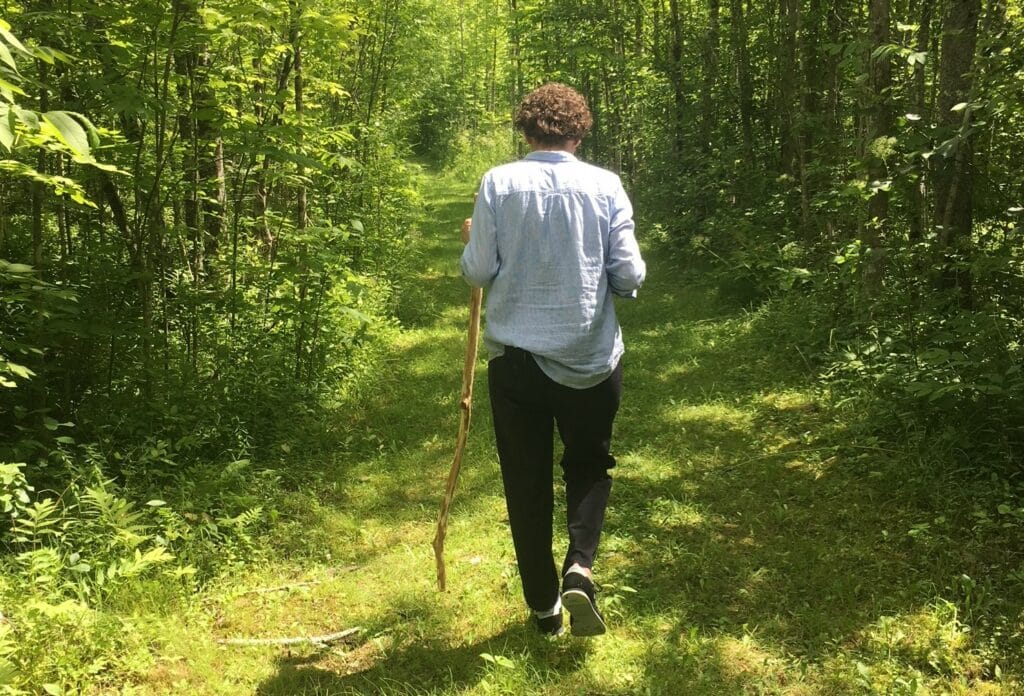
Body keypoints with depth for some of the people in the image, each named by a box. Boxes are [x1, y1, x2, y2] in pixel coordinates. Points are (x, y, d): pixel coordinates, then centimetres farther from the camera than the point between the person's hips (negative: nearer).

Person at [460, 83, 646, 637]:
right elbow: (629, 275, -5)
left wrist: (470, 245, 16)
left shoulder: (498, 183, -4)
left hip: (515, 357, 0)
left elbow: (478, 272, -6)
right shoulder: (605, 185, -3)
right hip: (591, 358, 1)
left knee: (526, 482, 13)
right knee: (589, 466, 22)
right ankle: (580, 567, 1)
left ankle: (544, 606, 22)